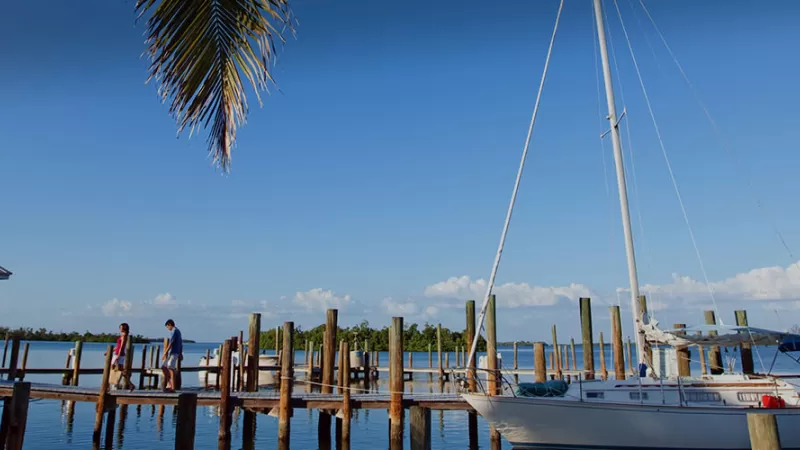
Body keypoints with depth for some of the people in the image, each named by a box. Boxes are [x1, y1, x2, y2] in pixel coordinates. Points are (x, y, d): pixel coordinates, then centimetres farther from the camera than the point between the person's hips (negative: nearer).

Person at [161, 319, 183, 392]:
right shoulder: (178, 331, 19)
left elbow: (171, 343, -19)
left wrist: (165, 353, -20)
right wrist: (180, 354, 24)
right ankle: (169, 385, 11)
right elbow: (181, 343, 22)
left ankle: (172, 388, -7)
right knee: (164, 367, 11)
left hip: (173, 353, -10)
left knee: (171, 369, -8)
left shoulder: (174, 331, -11)